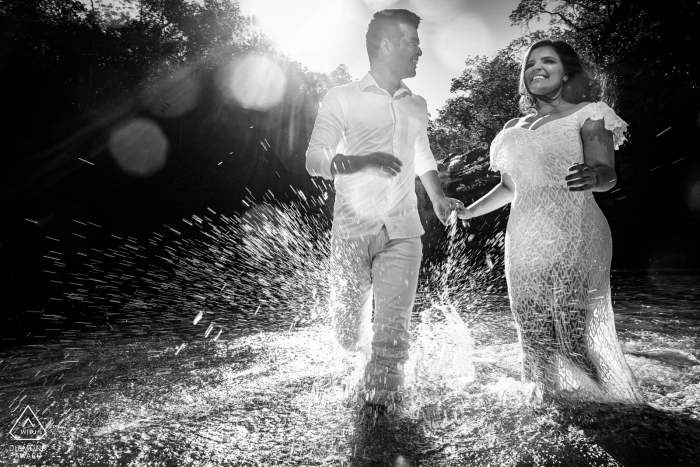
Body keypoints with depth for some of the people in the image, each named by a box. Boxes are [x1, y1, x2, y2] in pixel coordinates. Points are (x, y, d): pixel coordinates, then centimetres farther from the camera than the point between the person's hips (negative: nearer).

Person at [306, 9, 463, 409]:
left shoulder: (417, 106, 16)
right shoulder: (342, 98, 1)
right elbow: (315, 159, -5)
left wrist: (439, 198, 15)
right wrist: (360, 161, -23)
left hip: (402, 232, 3)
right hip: (352, 230, -2)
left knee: (393, 331, -3)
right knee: (349, 334, 6)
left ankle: (380, 412, 16)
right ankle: (368, 345, 41)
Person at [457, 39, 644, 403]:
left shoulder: (587, 113, 7)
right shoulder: (514, 129, 19)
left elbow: (607, 173, -5)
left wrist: (594, 176, -27)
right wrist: (468, 212, 19)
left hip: (575, 238, -4)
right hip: (524, 243, 4)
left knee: (582, 332, -8)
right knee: (537, 338, 4)